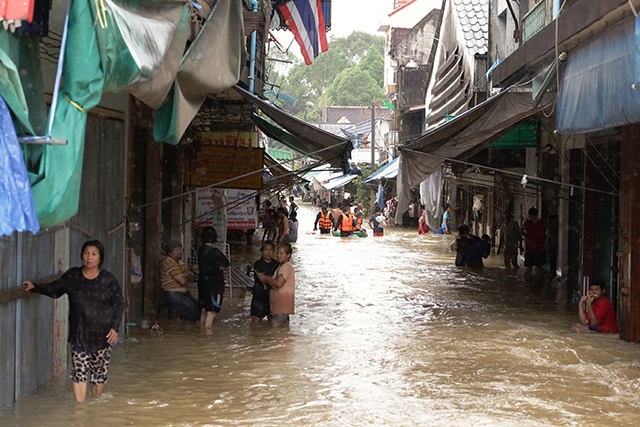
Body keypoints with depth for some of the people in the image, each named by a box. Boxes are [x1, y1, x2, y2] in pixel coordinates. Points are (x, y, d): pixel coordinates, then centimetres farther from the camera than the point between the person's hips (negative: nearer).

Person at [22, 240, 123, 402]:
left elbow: (118, 305, 0)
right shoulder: (72, 275, 1)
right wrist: (35, 287, 1)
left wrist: (115, 328, -8)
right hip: (78, 334, 1)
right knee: (79, 372, -5)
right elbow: (54, 290, 14)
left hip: (101, 334, -1)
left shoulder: (109, 280, -4)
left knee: (99, 372, 7)